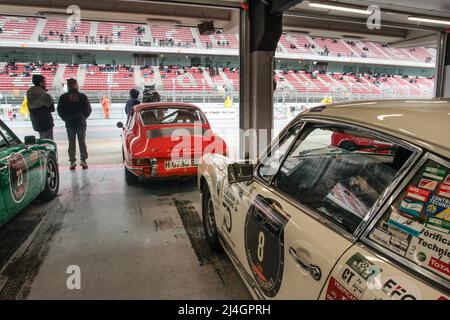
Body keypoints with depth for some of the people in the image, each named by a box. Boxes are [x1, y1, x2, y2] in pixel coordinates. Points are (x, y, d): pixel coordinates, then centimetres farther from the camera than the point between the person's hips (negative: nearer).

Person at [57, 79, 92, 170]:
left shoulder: (63, 97, -4)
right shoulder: (82, 96, -5)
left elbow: (60, 110, -3)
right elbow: (89, 109, -4)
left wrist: (66, 119, 8)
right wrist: (83, 117, 8)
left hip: (69, 124, 0)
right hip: (81, 123, 0)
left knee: (71, 143, 7)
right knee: (82, 142, 7)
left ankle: (72, 161, 5)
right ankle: (83, 160, 5)